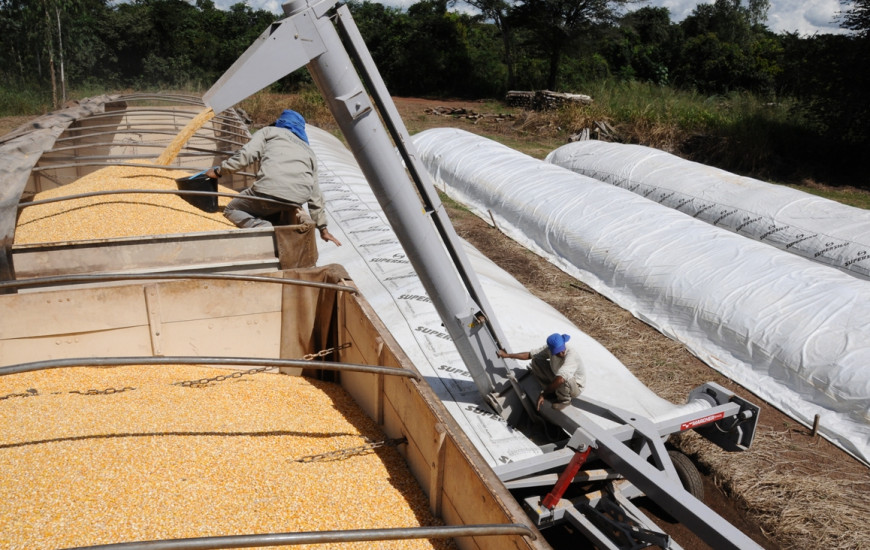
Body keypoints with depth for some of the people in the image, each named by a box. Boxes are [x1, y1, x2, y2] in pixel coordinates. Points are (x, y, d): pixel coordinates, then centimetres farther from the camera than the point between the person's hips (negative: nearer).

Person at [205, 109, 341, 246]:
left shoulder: (268, 131, 24)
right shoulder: (309, 151, 34)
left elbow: (247, 154, 5)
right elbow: (315, 193, 32)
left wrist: (219, 170, 16)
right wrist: (323, 228, 36)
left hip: (270, 189, -5)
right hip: (299, 198, 5)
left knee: (232, 210, 16)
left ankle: (264, 228, -13)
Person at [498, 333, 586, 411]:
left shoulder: (572, 354, -38)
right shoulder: (550, 349, -17)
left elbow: (560, 379, -48)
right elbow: (530, 355, -5)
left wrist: (543, 394, -37)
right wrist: (507, 355, -5)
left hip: (575, 387, -6)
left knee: (564, 379, -42)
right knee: (536, 361, -9)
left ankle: (564, 400, -8)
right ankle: (552, 391, 4)